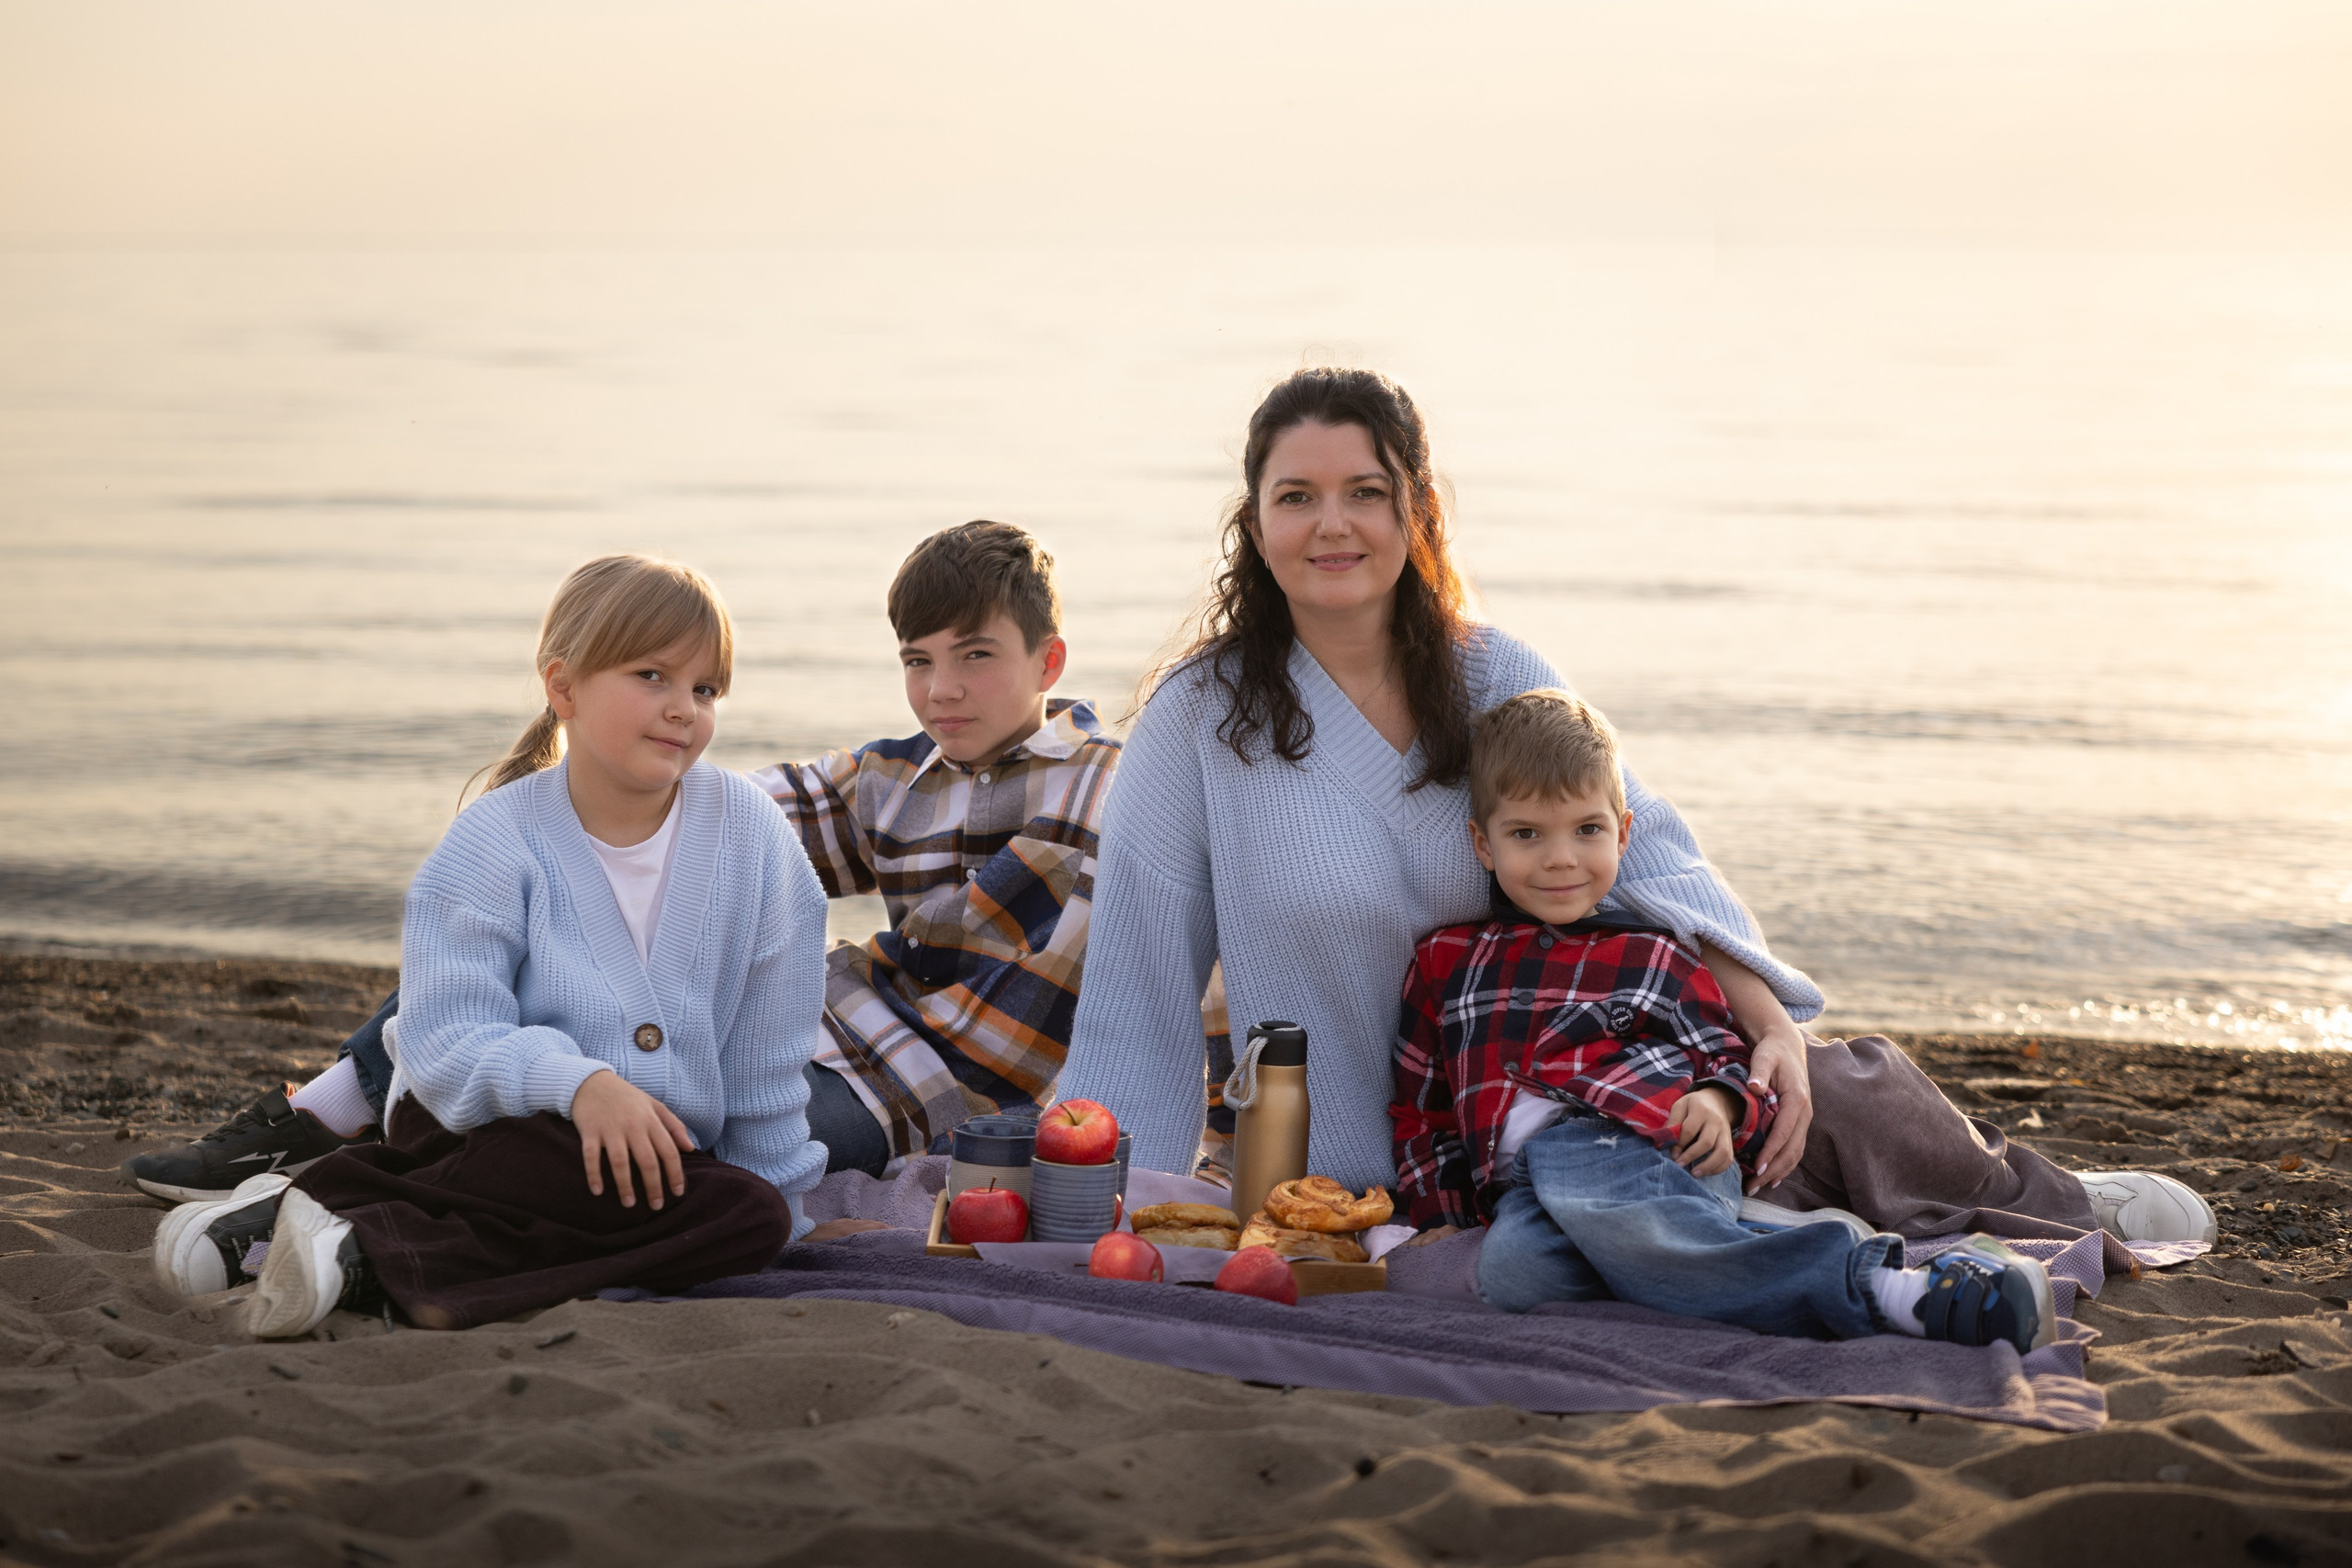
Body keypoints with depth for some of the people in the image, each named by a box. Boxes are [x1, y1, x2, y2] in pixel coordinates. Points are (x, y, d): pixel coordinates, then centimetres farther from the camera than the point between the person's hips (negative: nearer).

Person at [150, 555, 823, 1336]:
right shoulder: (496, 840, -7)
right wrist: (576, 1080, -35)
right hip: (485, 1123, -4)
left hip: (659, 1147, 5)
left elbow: (767, 1060, 6)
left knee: (750, 1218, -32)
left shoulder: (752, 833, 0)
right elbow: (442, 1039, -18)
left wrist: (776, 1205, 8)